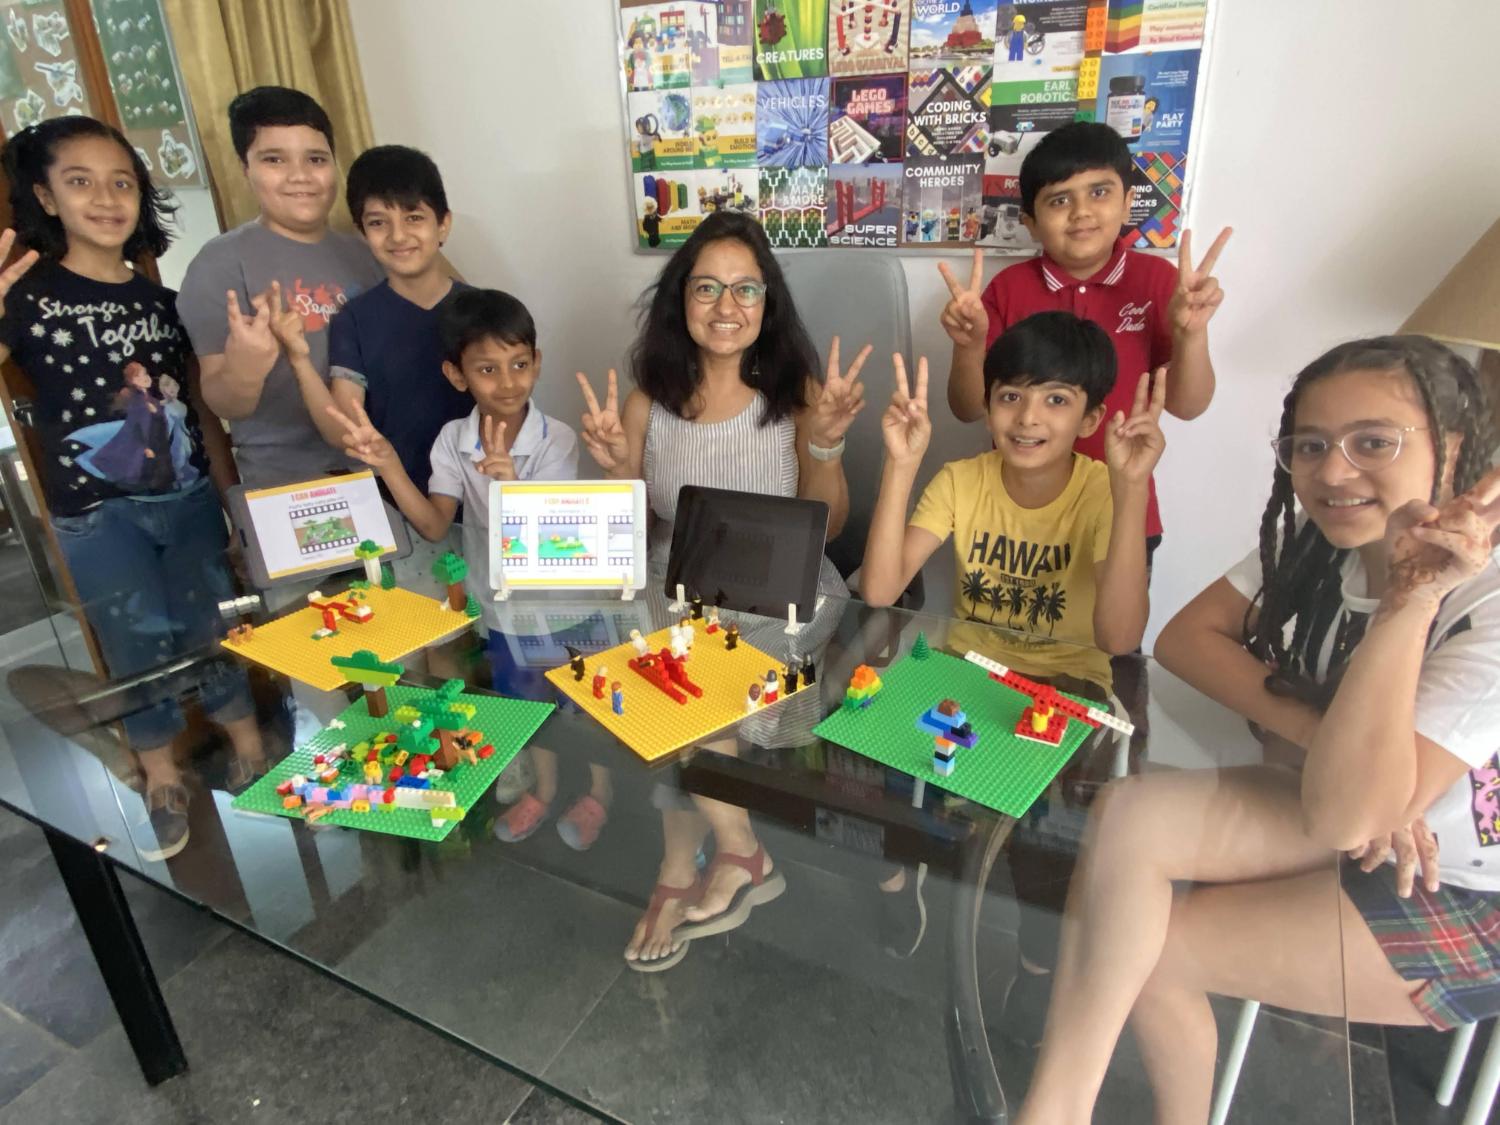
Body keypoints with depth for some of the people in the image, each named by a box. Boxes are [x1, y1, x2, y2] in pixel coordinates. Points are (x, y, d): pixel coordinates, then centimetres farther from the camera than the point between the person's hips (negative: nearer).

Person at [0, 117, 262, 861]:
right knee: (137, 642, 7)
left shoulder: (162, 299, 5)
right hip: (93, 513, -2)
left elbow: (202, 407, 9)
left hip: (187, 497, 2)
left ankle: (249, 745, 32)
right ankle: (160, 778, 29)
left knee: (214, 626, 11)